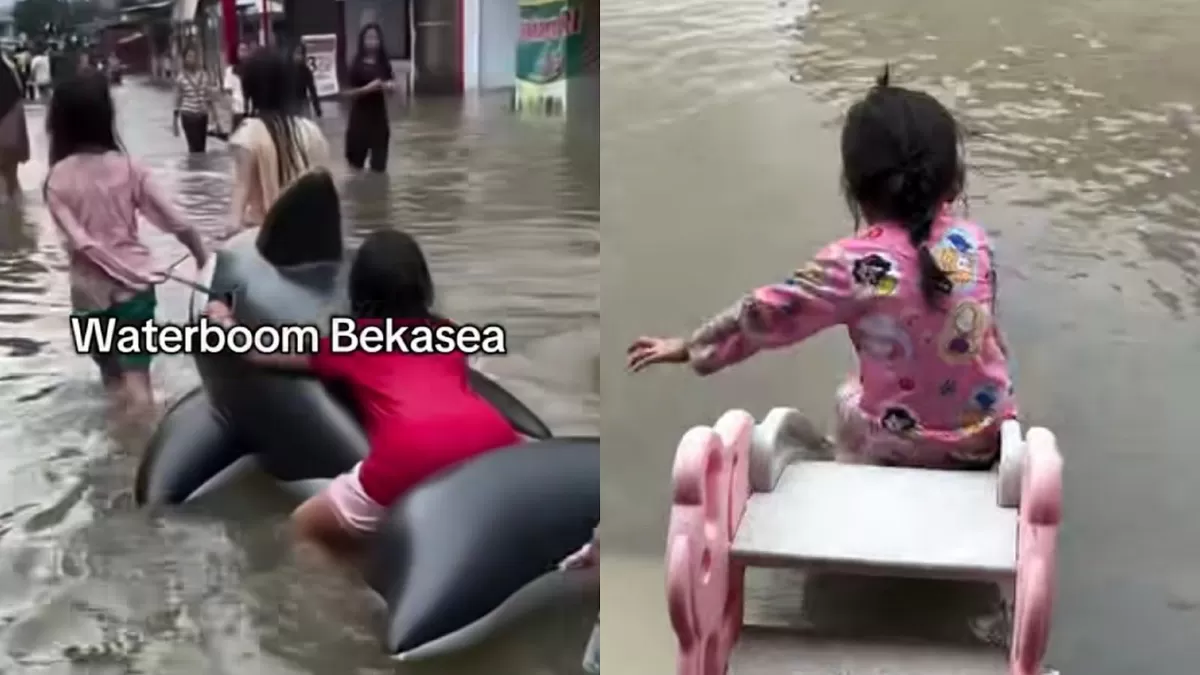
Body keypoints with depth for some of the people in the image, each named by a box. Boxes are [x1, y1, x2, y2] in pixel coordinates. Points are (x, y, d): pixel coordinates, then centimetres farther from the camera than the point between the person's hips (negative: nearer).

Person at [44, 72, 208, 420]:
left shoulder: (57, 179, -8)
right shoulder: (127, 168, -7)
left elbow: (78, 241, -16)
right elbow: (174, 221, -7)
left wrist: (123, 272, -9)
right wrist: (203, 258, 8)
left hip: (89, 292, 1)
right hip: (134, 285, -1)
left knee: (113, 376, 22)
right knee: (137, 384, -2)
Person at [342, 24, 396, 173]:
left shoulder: (383, 63, 4)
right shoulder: (357, 64, -9)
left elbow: (393, 85, 12)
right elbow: (346, 92, -10)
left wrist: (388, 86, -11)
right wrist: (366, 88, -24)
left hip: (379, 113, 4)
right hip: (360, 115, -4)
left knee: (379, 163, 6)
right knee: (356, 160, 1)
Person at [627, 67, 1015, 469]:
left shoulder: (857, 263, -19)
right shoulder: (974, 240, -5)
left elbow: (768, 313, -11)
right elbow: (985, 328, 9)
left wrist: (689, 347, 1)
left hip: (907, 447, -3)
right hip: (988, 431, 3)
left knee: (847, 399, 26)